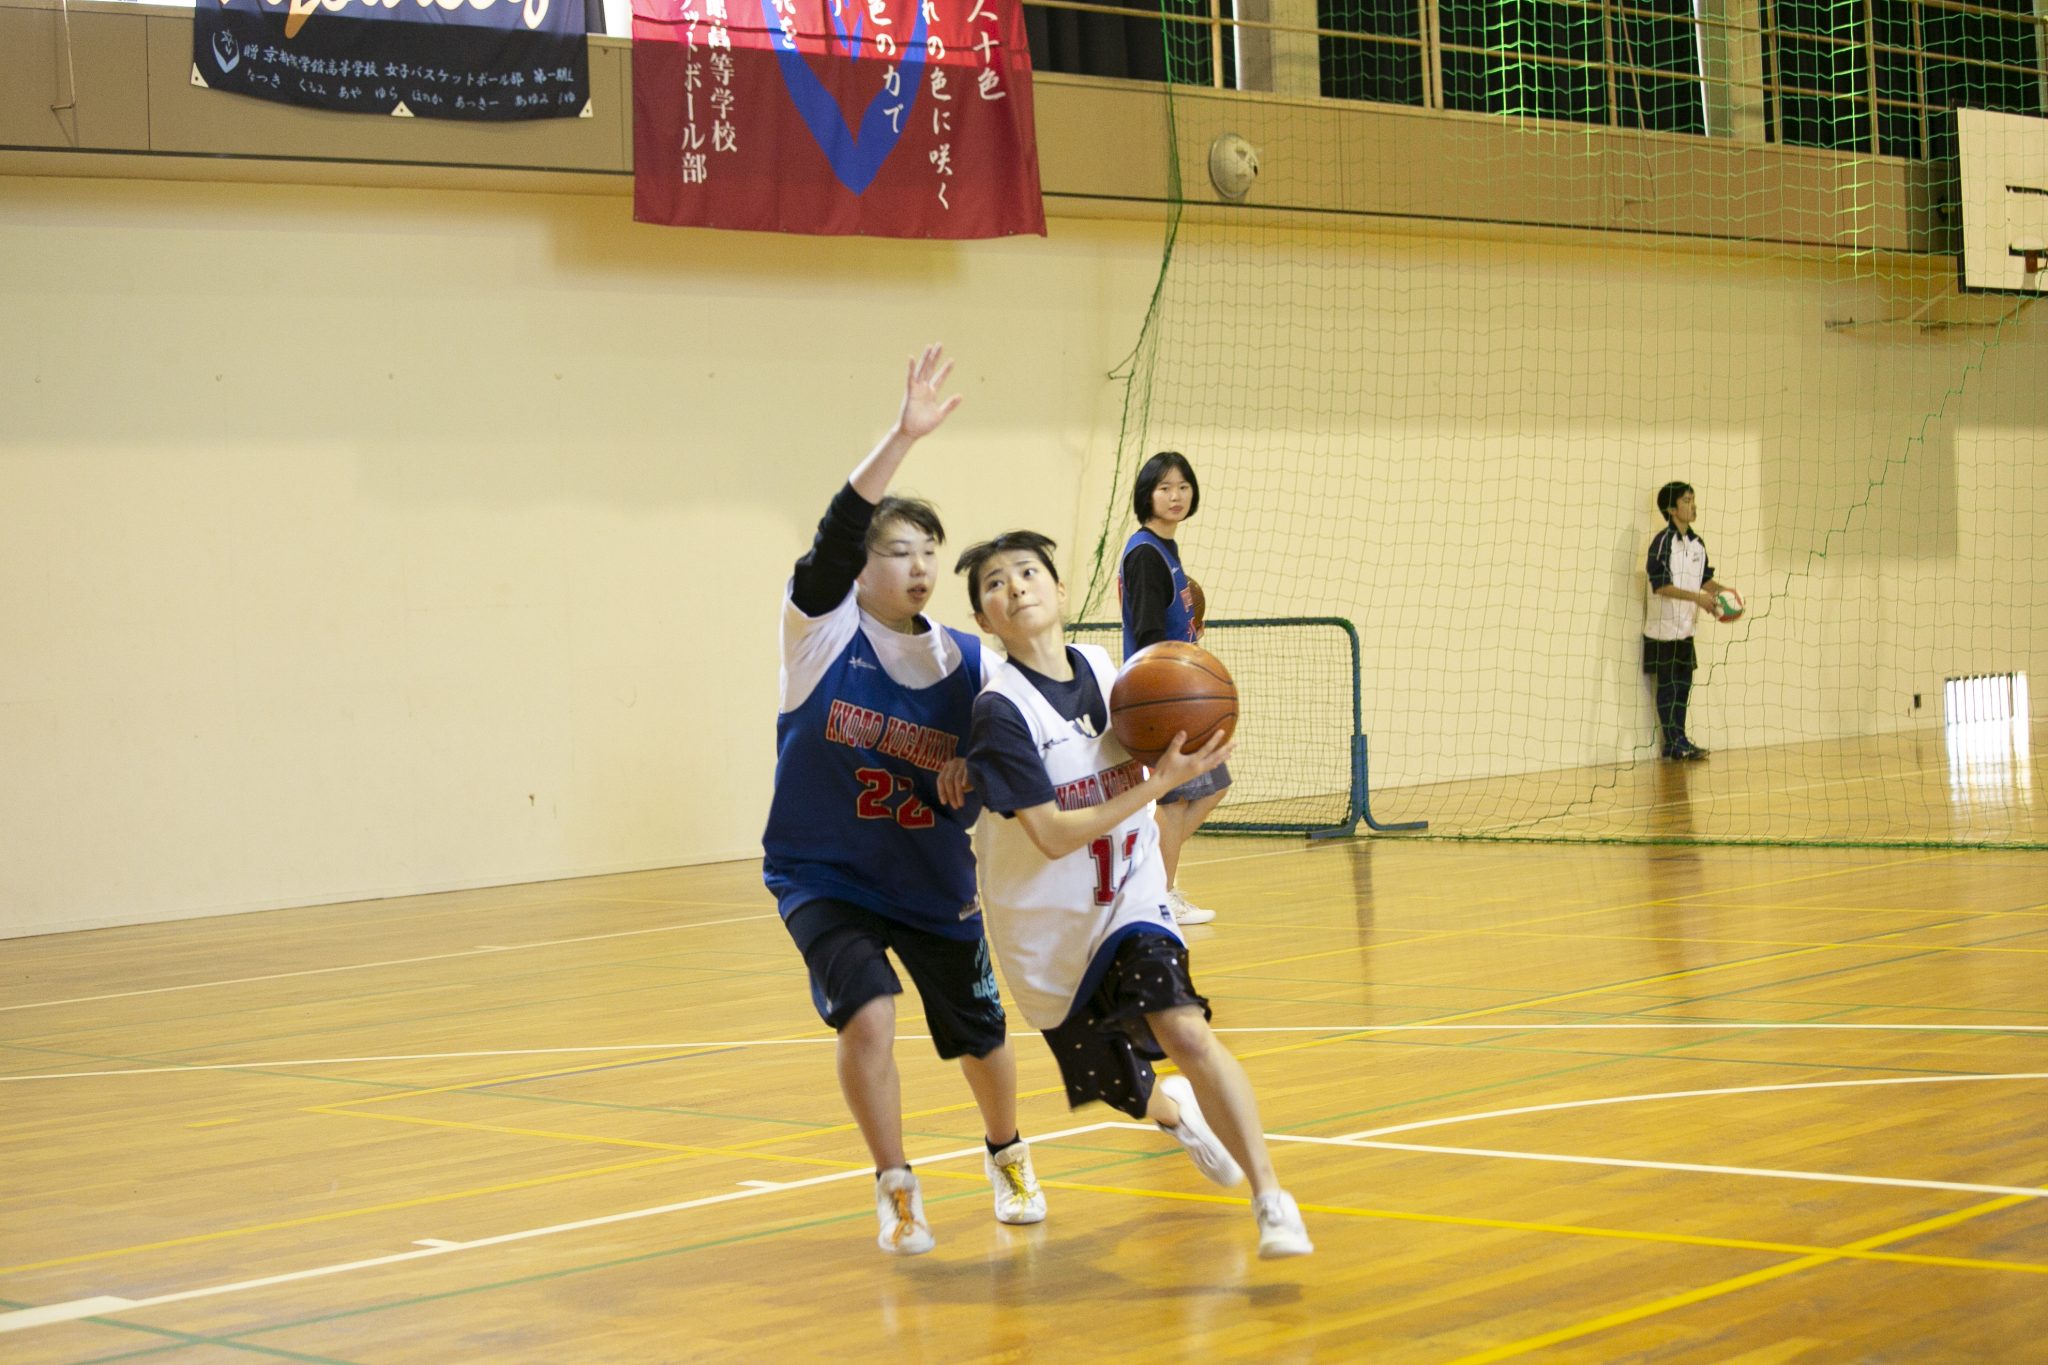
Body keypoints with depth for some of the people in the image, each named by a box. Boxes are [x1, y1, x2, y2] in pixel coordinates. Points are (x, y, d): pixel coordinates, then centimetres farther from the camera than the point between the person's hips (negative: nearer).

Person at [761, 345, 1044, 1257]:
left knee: (980, 1038, 13)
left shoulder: (964, 663, -5)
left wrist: (973, 775, -18)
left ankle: (1007, 1156, 46)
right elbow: (834, 535, -32)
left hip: (933, 884, 3)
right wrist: (901, 439, -45)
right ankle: (896, 1193, -2)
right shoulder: (824, 628, -14)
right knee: (867, 1016, -23)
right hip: (822, 877, -3)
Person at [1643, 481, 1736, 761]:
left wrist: (1719, 590, -5)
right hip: (1664, 627, -7)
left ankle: (1680, 741, 15)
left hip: (1686, 627, 7)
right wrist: (1697, 597, -24)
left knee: (1683, 685, 9)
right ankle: (1672, 743, 3)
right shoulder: (1662, 542, -13)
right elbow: (1660, 585, -19)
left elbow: (1704, 578, 16)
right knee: (1668, 686, -1)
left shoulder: (1697, 543, 9)